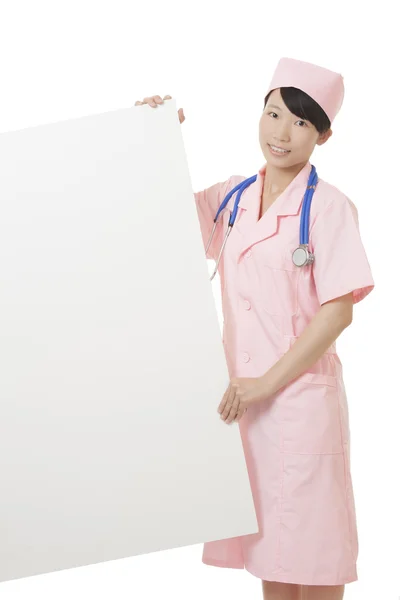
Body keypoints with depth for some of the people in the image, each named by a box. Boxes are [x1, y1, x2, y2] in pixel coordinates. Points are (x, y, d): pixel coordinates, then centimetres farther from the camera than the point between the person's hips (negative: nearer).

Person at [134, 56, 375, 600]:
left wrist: (268, 382, -15)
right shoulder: (234, 197, 7)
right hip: (242, 395, 6)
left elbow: (339, 310, -13)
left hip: (302, 392, -5)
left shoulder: (329, 207, -10)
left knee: (311, 551, 4)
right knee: (268, 539, 16)